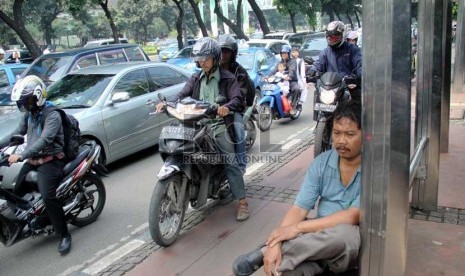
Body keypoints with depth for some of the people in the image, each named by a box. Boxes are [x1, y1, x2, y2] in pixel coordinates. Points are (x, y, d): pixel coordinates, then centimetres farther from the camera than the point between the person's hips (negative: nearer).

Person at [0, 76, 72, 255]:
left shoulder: (52, 115, -17)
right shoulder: (29, 114, 11)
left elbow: (44, 140, -29)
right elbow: (19, 132, 21)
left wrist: (21, 156, -38)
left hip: (50, 161, -9)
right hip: (32, 160, 9)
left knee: (48, 197, -22)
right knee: (16, 193, 4)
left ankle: (64, 235, -11)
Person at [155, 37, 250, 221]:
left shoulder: (227, 78, 4)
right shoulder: (195, 79, 19)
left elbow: (237, 99, -10)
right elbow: (182, 95, 6)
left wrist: (227, 107, -33)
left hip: (218, 125, -4)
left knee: (230, 162, -14)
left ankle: (242, 201, -12)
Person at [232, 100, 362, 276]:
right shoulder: (322, 162, 1)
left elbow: (353, 217, -20)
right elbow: (300, 208, -6)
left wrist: (297, 227, -23)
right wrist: (277, 243, -25)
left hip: (356, 242, -2)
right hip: (320, 239, 2)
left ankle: (264, 251, -25)